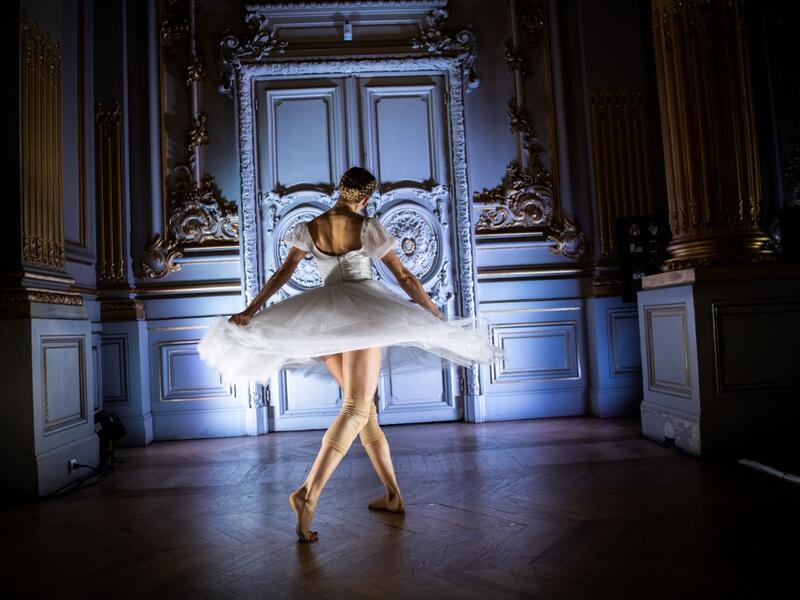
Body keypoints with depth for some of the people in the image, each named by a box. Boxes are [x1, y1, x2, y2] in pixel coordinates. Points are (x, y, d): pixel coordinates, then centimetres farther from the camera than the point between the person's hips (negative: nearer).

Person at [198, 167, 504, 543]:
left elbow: (283, 273, 8)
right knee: (356, 408, -9)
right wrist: (437, 315, 9)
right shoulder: (368, 227, 1)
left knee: (361, 406, 12)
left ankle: (393, 495, 15)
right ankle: (308, 492, -25)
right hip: (363, 311, -4)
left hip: (323, 317, 5)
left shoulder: (310, 228, 10)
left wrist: (250, 311, 13)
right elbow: (404, 277, 2)